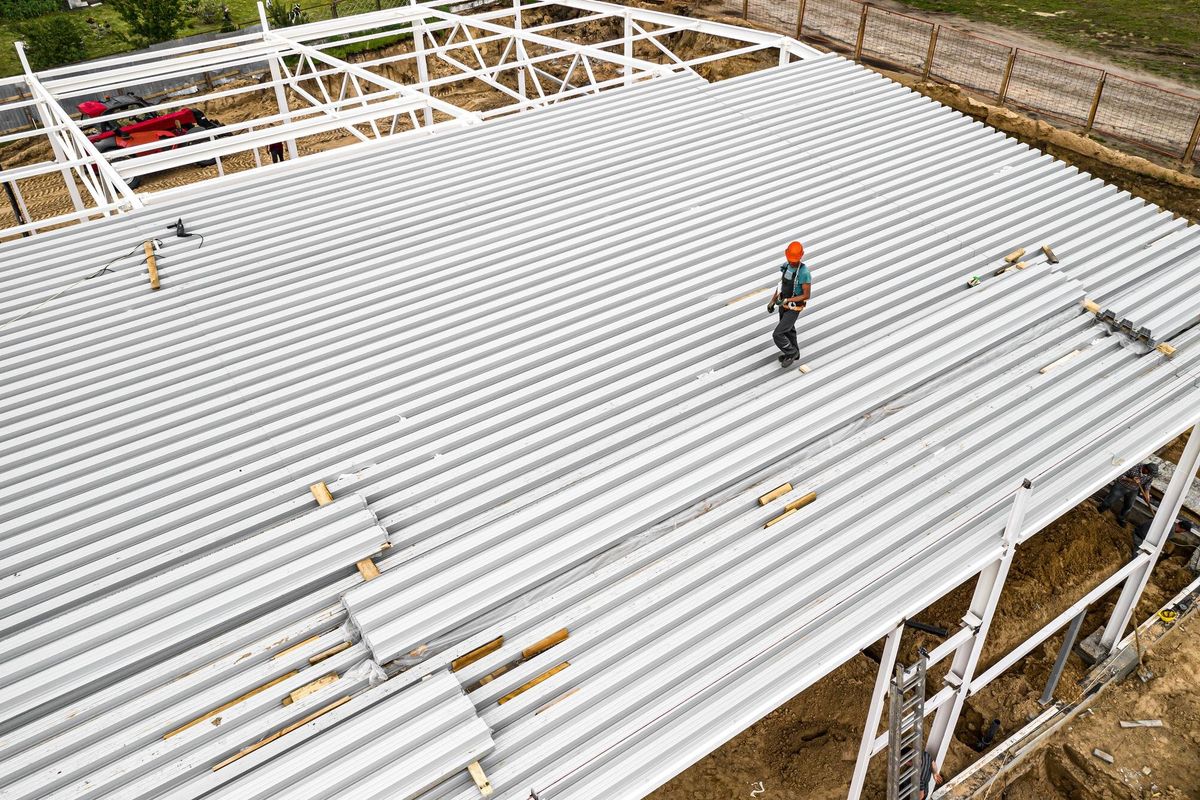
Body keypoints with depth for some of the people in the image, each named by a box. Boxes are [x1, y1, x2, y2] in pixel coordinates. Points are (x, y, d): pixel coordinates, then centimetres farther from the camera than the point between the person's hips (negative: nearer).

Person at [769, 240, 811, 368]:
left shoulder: (804, 273, -32)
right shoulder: (786, 266, -8)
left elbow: (806, 296, -24)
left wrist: (786, 300, -28)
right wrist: (772, 301, 5)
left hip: (793, 309, -7)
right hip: (784, 305, 8)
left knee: (777, 335, -5)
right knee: (788, 330, 25)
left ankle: (791, 352, 22)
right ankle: (793, 353, 48)